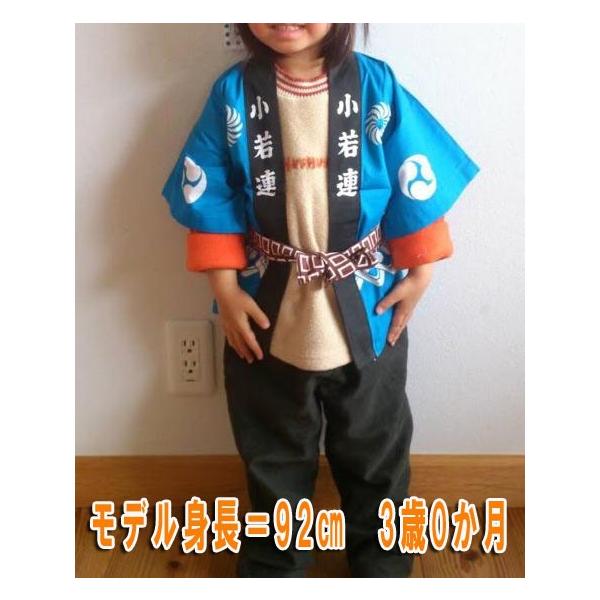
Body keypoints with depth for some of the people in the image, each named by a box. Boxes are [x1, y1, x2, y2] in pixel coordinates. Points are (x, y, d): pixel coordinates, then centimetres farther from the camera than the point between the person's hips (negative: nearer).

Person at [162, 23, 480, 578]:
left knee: (375, 449, 20)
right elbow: (208, 197, -3)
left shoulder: (375, 85, -9)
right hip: (268, 313, 1)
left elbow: (418, 185, -4)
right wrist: (225, 288, -6)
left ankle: (382, 559, 47)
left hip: (367, 311, 0)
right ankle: (275, 562, 47)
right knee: (273, 455, 21)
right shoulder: (233, 92, -7)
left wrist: (420, 273, -3)